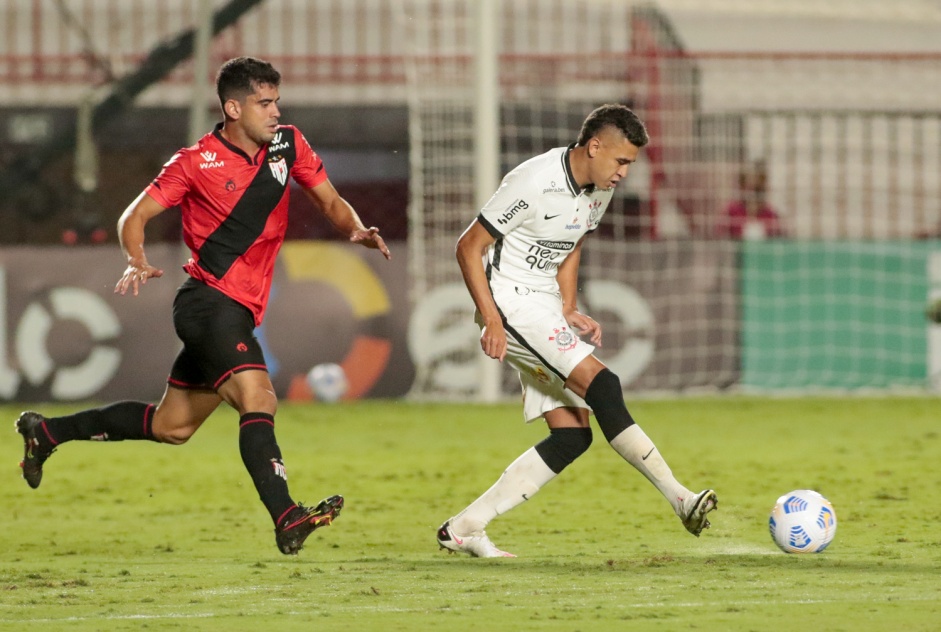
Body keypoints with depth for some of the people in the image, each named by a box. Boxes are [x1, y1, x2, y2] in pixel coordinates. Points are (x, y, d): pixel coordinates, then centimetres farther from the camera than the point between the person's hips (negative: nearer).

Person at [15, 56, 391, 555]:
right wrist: (137, 263, -21)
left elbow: (329, 201, 15)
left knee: (169, 428, 15)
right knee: (257, 399, -26)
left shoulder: (287, 145, 8)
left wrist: (355, 229, -7)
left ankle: (46, 432, 30)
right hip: (209, 302, -7)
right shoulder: (197, 162, -7)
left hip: (239, 313, 7)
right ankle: (287, 520, -37)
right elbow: (135, 216, -2)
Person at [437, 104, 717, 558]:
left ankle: (464, 528, 2)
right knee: (601, 385, -23)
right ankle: (680, 499, -25)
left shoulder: (600, 190, 6)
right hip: (510, 303, -9)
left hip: (545, 310, 9)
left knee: (572, 435, -1)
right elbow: (468, 247, -15)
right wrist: (491, 320, -22)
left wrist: (570, 312, 7)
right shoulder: (535, 183, -19)